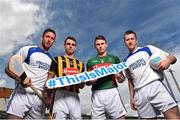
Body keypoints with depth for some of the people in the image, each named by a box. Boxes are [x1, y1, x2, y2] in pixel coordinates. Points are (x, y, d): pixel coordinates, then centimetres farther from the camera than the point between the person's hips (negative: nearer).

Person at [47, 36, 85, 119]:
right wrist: (49, 97, -11)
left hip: (75, 97, 4)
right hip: (61, 95, -3)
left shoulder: (80, 64, 16)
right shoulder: (57, 59, 7)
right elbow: (50, 79, 3)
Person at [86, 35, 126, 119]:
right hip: (96, 94, 2)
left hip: (112, 92, -1)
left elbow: (122, 79, 10)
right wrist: (91, 80, -7)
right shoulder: (90, 61, 14)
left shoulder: (114, 58, 10)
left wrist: (119, 77, -12)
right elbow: (87, 82, 16)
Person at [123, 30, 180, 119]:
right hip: (139, 94, 3)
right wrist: (131, 97, 14)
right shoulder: (126, 61, 17)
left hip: (155, 86, -2)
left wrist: (168, 60, -17)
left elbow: (173, 57, 6)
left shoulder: (148, 49, 9)